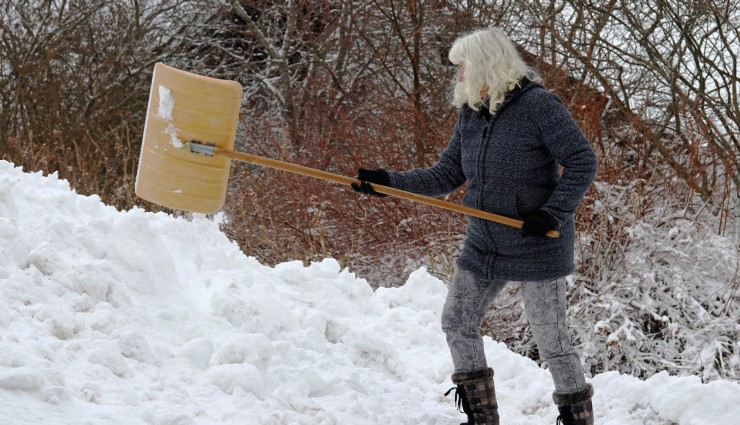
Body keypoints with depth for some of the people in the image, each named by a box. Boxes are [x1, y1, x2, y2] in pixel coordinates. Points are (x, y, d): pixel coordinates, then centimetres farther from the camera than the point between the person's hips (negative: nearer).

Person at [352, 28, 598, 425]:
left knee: (550, 337, -6)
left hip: (537, 247, -8)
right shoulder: (470, 113, 6)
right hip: (484, 244, 8)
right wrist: (389, 182, -2)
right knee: (457, 321, 9)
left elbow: (582, 162, -16)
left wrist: (554, 213, -24)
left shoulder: (538, 104, -16)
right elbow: (446, 175, 8)